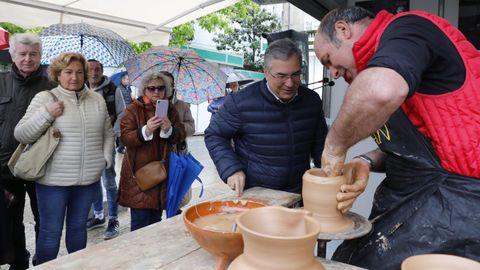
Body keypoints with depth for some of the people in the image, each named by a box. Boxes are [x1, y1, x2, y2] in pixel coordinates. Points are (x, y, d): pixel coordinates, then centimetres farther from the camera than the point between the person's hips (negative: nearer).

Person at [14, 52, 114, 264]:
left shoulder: (97, 100, 7)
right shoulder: (45, 98, -5)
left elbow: (108, 133, 15)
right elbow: (20, 135, -7)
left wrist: (105, 159, 4)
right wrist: (46, 114, -17)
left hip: (88, 179, 4)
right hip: (54, 179, -3)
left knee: (78, 227, 19)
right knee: (50, 232, 7)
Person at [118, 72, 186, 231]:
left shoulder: (170, 110, 11)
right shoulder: (133, 109, -2)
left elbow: (181, 135, 3)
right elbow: (125, 137, -10)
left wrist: (169, 130, -19)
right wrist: (145, 130, -27)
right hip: (139, 172, -4)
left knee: (156, 218, 14)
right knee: (140, 221, -2)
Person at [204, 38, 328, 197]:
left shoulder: (312, 101, 4)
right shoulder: (241, 102, -12)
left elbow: (319, 142, 17)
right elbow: (214, 135, 0)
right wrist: (231, 169, -13)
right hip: (254, 194, -3)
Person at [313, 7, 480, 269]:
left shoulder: (406, 30, -11)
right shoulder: (384, 57, 18)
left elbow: (381, 91, -36)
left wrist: (335, 146, -20)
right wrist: (366, 163, 1)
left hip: (456, 196, -8)